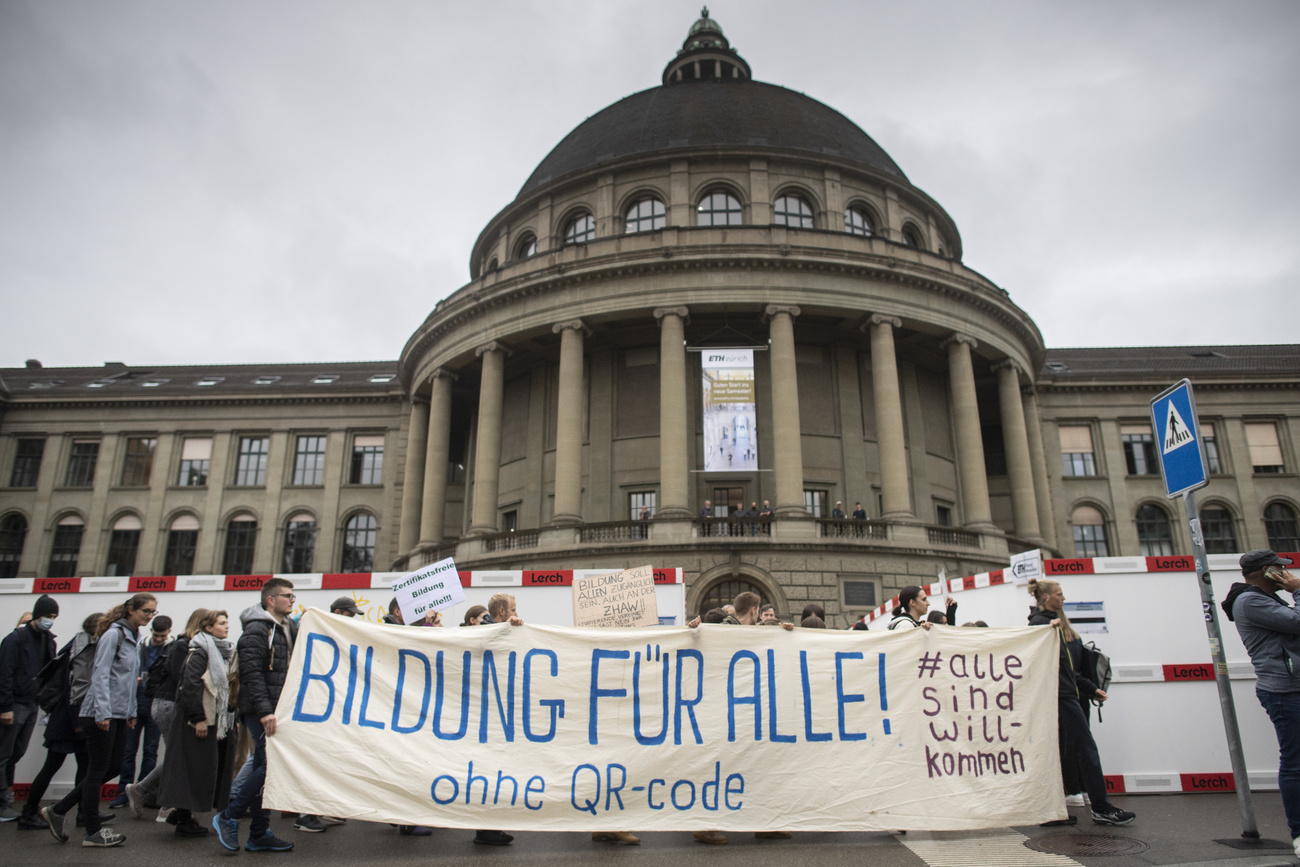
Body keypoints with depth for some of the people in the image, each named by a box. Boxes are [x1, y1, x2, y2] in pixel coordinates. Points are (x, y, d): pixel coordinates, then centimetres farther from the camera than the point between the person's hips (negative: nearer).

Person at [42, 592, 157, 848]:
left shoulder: (134, 638, 14)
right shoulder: (113, 634, -13)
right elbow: (100, 675, -18)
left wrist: (131, 712, 17)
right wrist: (103, 713, -22)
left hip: (119, 714, 9)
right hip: (101, 714, -9)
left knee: (114, 768, 11)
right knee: (98, 770, 0)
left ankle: (58, 810, 22)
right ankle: (93, 833, 10)